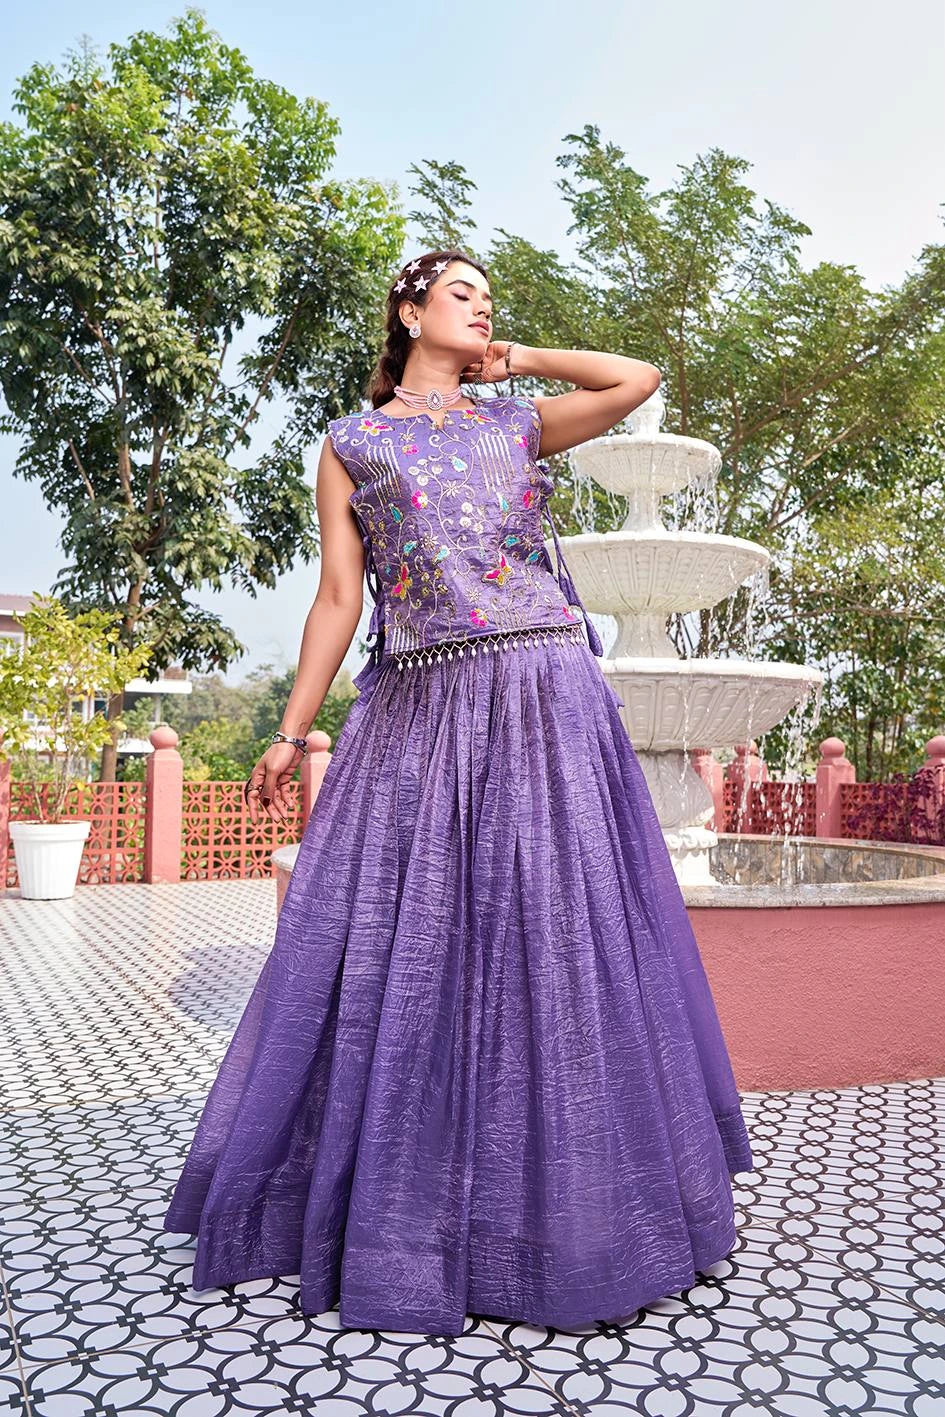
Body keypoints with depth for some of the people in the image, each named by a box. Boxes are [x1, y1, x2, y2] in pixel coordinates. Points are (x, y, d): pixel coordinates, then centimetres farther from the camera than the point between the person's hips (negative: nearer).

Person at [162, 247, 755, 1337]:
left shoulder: (517, 424, 18)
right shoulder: (352, 443, 12)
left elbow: (641, 378, 13)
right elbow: (339, 598, 7)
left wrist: (516, 361, 17)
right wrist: (291, 733, 0)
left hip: (546, 700, 1)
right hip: (418, 711, -1)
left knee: (555, 932, 0)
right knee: (401, 941, 1)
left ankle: (570, 1205, 16)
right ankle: (395, 1207, 19)